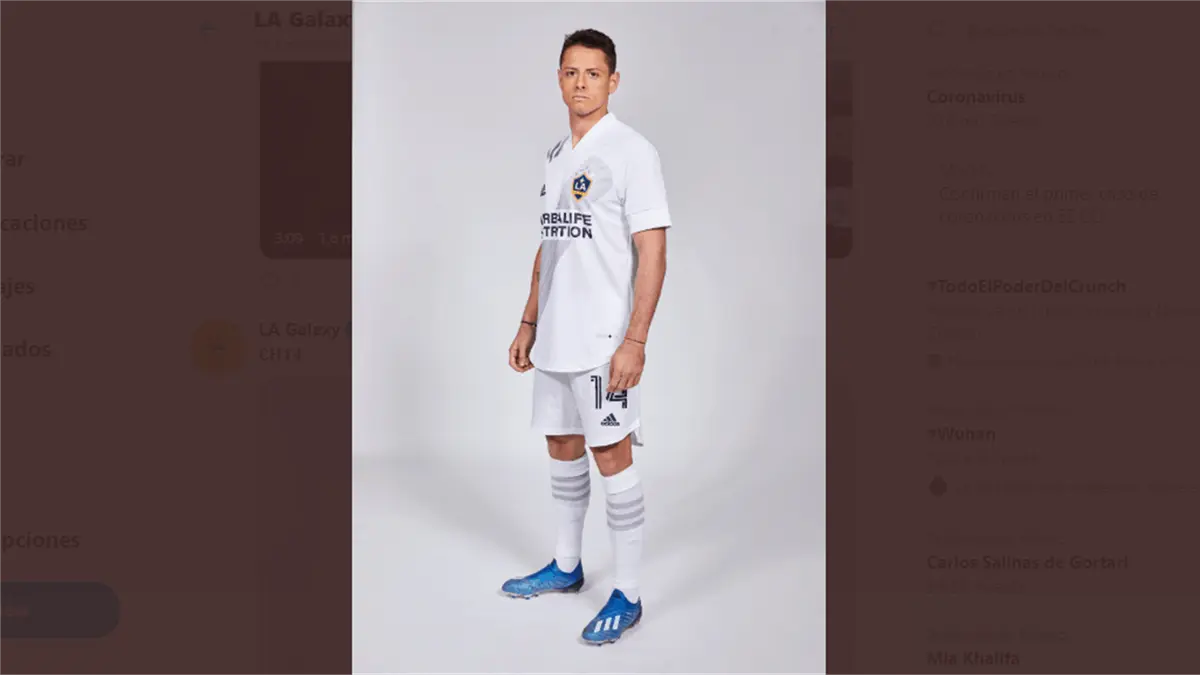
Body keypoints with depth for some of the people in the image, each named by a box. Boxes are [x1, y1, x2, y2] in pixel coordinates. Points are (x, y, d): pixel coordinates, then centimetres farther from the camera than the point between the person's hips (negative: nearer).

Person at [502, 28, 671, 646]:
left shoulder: (631, 151, -10)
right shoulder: (556, 155, 14)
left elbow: (652, 252, -14)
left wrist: (634, 341, -20)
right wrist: (529, 323, 17)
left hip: (604, 339, -7)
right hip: (554, 338, 8)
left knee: (611, 456, -3)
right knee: (562, 447, 16)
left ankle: (627, 595, 8)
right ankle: (566, 567, 32)